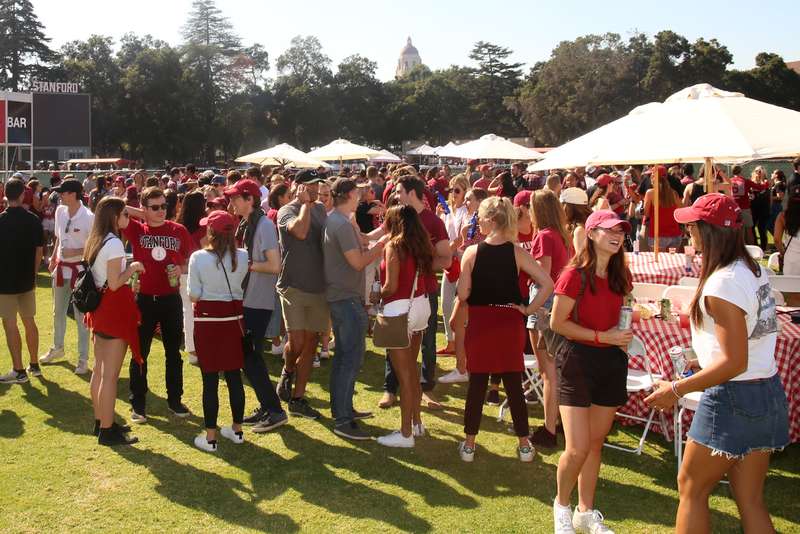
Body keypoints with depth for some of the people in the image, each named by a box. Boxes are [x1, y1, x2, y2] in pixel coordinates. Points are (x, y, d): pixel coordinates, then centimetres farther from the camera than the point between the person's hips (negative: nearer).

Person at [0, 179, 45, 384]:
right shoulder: (33, 220, -2)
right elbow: (39, 251, 4)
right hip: (27, 280, 5)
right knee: (29, 322, 14)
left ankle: (19, 371, 4)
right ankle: (34, 365, 22)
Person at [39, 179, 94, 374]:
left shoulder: (88, 217, -19)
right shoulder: (60, 211, 2)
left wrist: (75, 252, -22)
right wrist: (53, 259, 12)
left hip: (79, 269, -7)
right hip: (61, 267, 7)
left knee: (81, 316, 1)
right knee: (58, 312, 21)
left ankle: (83, 359, 11)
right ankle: (57, 348, 40)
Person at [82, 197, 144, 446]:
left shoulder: (95, 241, 11)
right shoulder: (114, 243, -17)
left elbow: (103, 275, 14)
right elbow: (115, 283, -20)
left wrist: (128, 268, 13)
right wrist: (132, 267, -7)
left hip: (99, 305, 10)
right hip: (115, 308, -10)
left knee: (99, 370, 17)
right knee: (110, 374, -3)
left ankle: (101, 421, 28)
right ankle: (107, 431, 3)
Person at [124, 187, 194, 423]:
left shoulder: (179, 231, 0)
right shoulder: (136, 230, -3)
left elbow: (191, 259, 9)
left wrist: (181, 269, -11)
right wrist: (143, 215, -6)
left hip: (171, 299, 2)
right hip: (144, 299, -1)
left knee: (173, 352, 12)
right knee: (140, 354, 7)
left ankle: (174, 399, 26)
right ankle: (138, 404, 18)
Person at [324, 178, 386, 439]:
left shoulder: (331, 220, 11)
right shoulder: (343, 224, -20)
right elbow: (358, 262, -20)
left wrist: (376, 246, 10)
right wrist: (379, 248, -8)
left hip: (337, 297, 10)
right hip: (348, 299, -10)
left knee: (343, 355, 17)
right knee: (352, 358, -7)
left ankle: (342, 409, 27)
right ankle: (343, 421, -4)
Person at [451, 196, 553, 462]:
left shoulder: (472, 252, -9)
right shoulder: (517, 253, -6)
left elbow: (463, 295, -8)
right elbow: (547, 284, -14)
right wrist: (528, 309, -4)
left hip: (479, 323, -1)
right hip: (510, 323, 1)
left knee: (477, 385, 9)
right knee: (514, 386, 11)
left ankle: (469, 445, 19)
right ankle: (524, 445, 21)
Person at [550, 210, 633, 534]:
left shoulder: (619, 276, 6)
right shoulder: (575, 275, -14)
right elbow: (557, 323, -14)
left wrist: (623, 335, 1)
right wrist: (602, 337, -18)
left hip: (611, 362, 6)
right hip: (578, 361, -6)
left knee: (595, 444, 14)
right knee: (578, 448, -8)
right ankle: (561, 504, 19)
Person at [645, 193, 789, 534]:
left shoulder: (722, 283, -21)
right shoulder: (754, 269, 6)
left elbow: (735, 362, -24)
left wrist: (677, 389, -19)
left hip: (732, 397, -9)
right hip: (768, 392, 9)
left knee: (691, 487, 8)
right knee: (750, 500, 15)